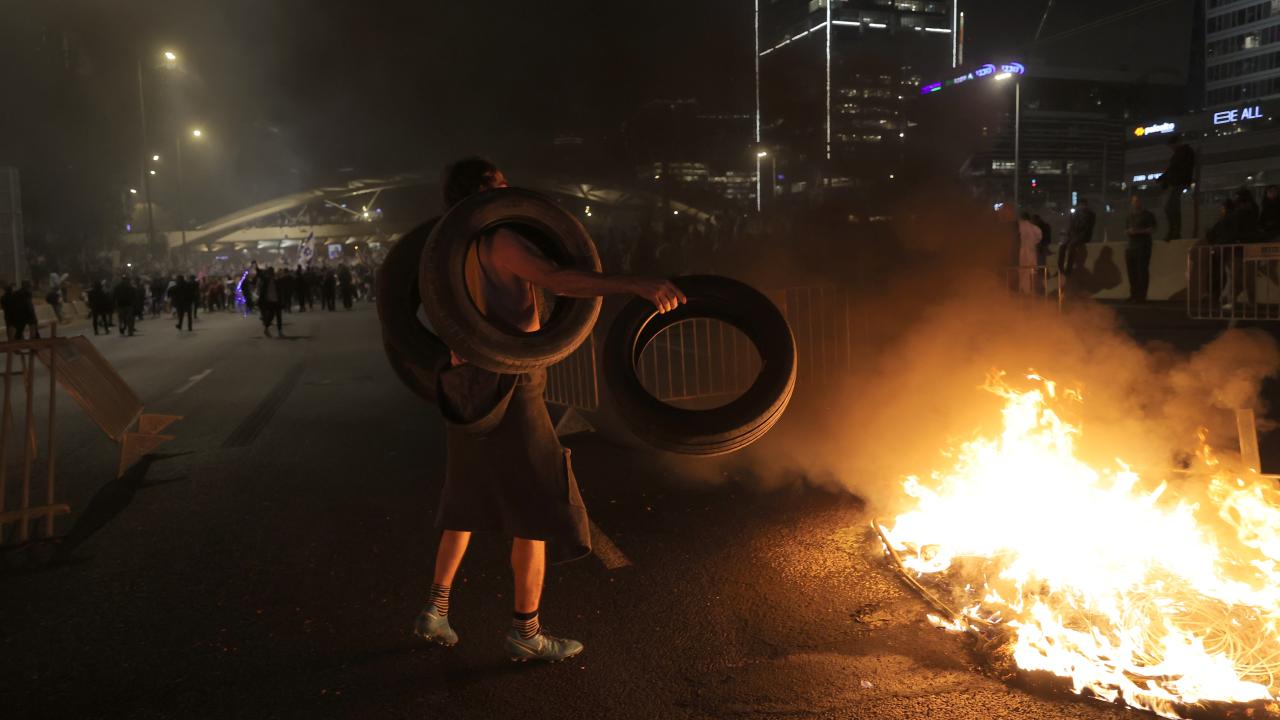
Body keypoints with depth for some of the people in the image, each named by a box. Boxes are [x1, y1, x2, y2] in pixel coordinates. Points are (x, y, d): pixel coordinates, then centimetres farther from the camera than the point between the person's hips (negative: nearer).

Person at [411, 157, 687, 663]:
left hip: (466, 390, 9)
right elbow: (559, 280, -30)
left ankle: (434, 611, 24)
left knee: (468, 503, 21)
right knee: (537, 508, 1)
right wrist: (637, 285, -35)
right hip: (507, 388, -9)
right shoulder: (499, 241, -14)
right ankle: (525, 632, 9)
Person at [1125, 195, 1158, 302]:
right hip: (1131, 246, 6)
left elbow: (1153, 229, -4)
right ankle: (1134, 294, 9)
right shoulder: (1130, 216, 19)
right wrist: (1129, 231, 0)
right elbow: (1126, 229, 22)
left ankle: (1141, 296, -11)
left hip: (1143, 246, -6)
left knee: (1142, 271, -10)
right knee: (1131, 270, 3)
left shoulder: (1147, 214, 2)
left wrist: (1139, 231, -15)